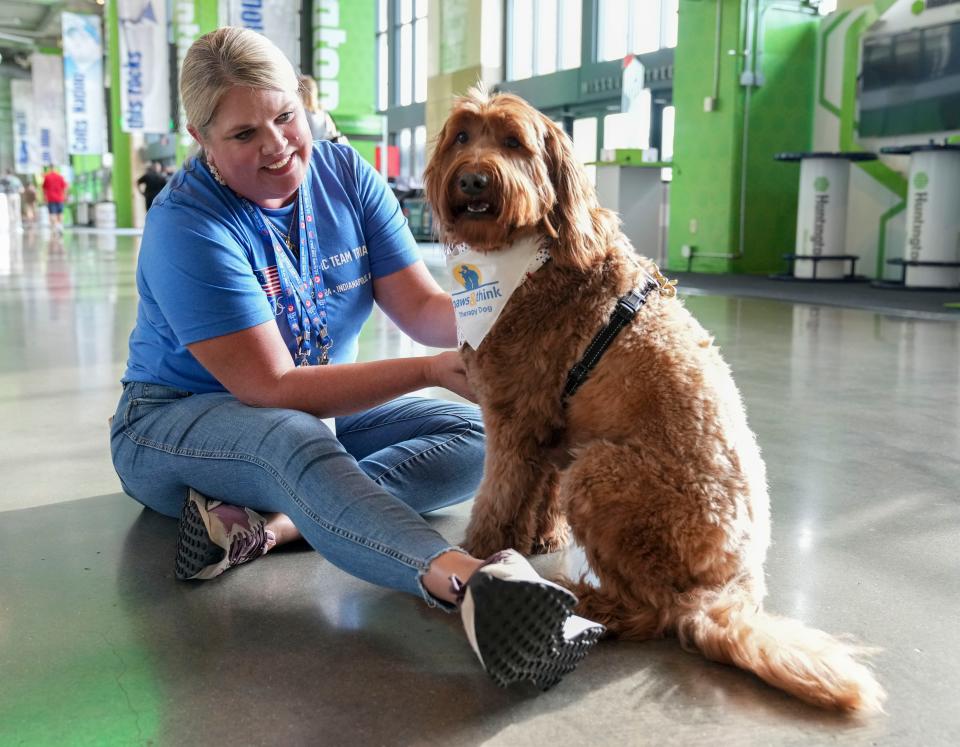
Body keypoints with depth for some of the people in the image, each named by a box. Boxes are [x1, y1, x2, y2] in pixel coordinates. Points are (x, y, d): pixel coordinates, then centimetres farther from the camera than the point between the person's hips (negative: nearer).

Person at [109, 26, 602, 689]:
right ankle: (470, 581, -63)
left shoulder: (346, 174, -4)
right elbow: (272, 389, -26)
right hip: (178, 424, -6)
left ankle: (263, 523, -30)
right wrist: (430, 371, -34)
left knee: (475, 437, -13)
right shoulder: (187, 225, -21)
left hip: (321, 412, 6)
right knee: (294, 438, -40)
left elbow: (421, 307, -9)